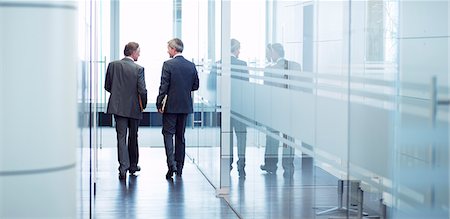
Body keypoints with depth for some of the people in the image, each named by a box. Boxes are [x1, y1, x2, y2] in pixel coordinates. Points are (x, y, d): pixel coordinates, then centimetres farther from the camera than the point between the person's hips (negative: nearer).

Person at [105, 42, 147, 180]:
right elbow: (142, 90, -15)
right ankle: (133, 166, 26)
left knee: (121, 137, 1)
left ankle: (123, 167, -12)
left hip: (118, 107, 2)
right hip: (134, 108, -1)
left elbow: (107, 86, 3)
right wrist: (143, 105, 2)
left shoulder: (113, 65, -2)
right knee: (133, 138, 15)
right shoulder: (138, 69, -12)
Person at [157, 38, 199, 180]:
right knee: (180, 136, 12)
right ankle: (179, 167, 16)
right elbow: (195, 86, 9)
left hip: (171, 105, -5)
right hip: (185, 106, 5)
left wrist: (159, 104, -6)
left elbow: (164, 87, -13)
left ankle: (172, 164, -15)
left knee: (168, 133, 1)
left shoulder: (168, 65, -11)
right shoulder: (191, 66, 4)